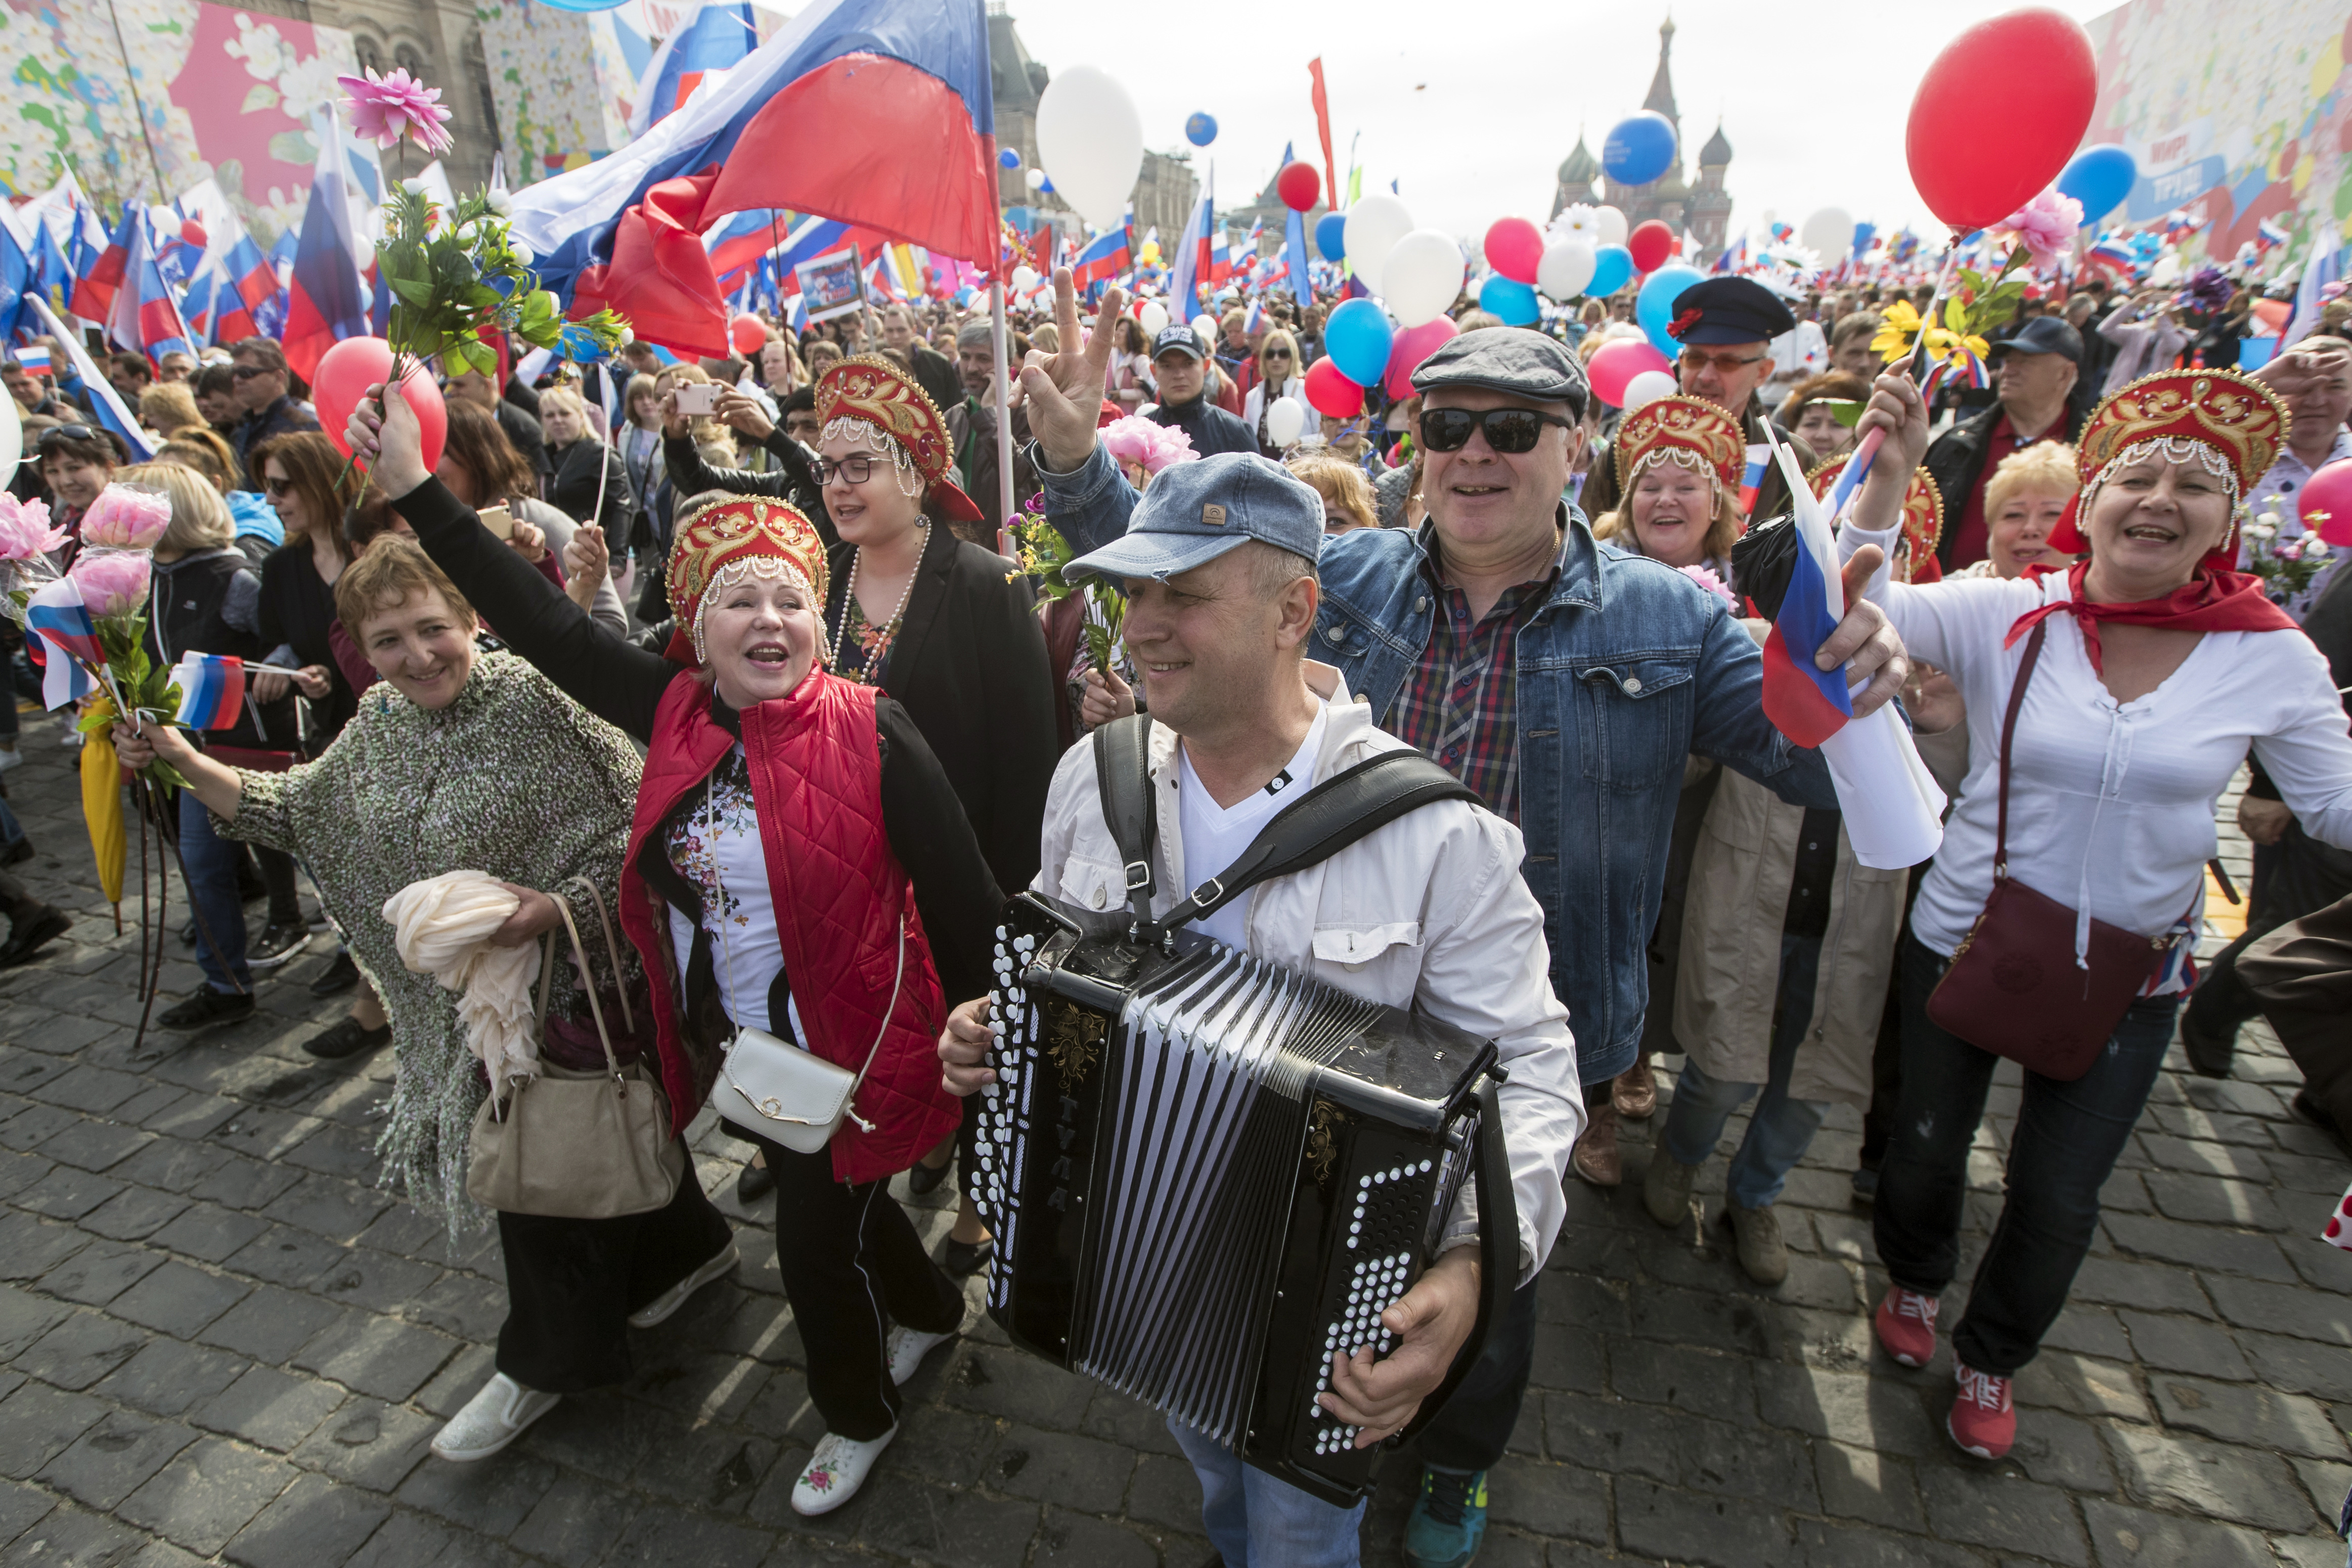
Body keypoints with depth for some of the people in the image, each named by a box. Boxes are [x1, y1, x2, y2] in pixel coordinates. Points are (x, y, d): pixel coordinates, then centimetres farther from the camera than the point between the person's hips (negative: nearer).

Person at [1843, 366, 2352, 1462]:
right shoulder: (2008, 615, -12)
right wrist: (1888, 478, -35)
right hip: (1964, 937, -1)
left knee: (2058, 1199, 15)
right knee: (1927, 1144, 17)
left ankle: (1990, 1359, 44)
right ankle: (1915, 1283, 51)